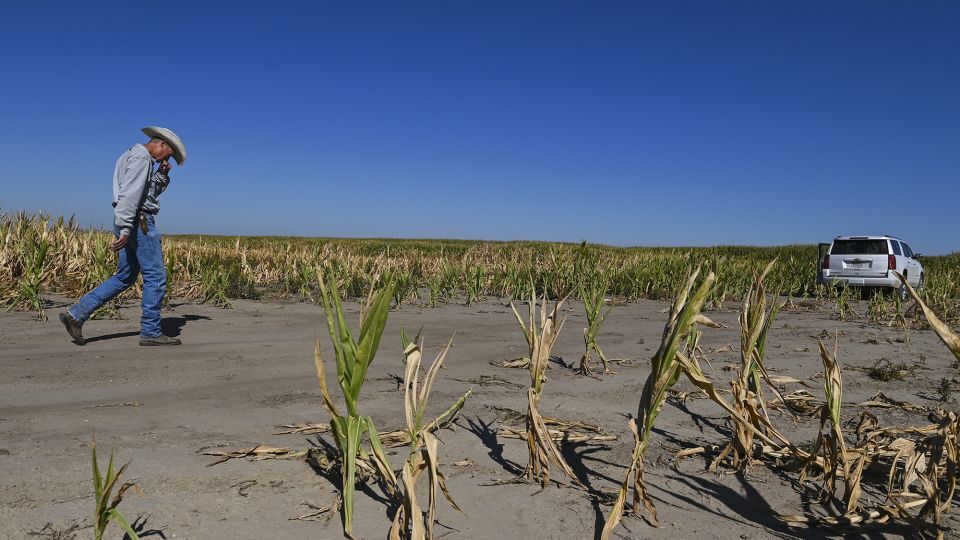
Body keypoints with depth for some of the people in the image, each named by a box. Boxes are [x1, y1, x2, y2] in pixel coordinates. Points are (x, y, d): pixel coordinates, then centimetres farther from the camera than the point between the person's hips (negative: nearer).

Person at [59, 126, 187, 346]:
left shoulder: (132, 156, 22)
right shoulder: (141, 157, -10)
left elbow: (151, 191, 28)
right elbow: (130, 194, -21)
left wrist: (162, 175, 12)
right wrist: (125, 230, -26)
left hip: (130, 223, 10)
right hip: (139, 222, -10)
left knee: (125, 278, 13)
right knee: (155, 277, -5)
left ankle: (77, 313, 9)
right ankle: (151, 332, -1)